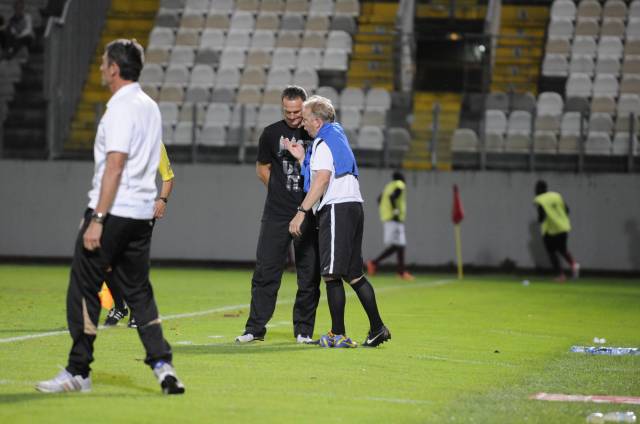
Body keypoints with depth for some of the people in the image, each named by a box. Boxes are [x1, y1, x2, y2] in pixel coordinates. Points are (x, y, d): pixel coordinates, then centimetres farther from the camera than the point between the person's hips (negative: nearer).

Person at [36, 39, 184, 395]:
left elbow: (115, 166, -20)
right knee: (139, 291, 11)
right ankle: (162, 363, -1)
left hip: (113, 212, -9)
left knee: (83, 289, 0)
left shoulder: (121, 108, -14)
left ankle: (78, 372, 3)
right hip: (143, 214, 9)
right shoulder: (151, 107, 15)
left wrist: (98, 220, -22)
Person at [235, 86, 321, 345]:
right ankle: (255, 328, 4)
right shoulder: (272, 133, 5)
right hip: (276, 214, 1)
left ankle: (304, 330, 11)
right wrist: (280, 191, 7)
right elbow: (262, 167, 16)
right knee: (265, 272, -1)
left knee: (309, 275, 2)